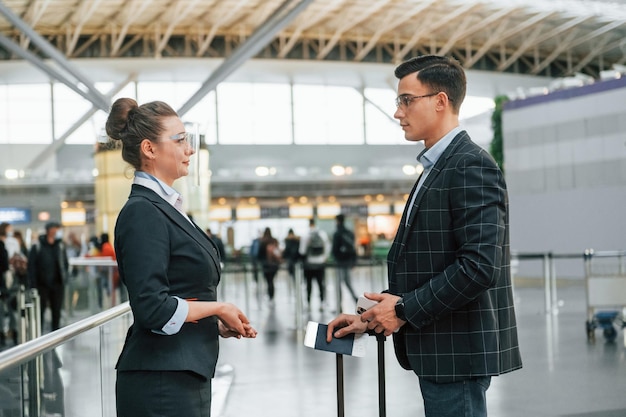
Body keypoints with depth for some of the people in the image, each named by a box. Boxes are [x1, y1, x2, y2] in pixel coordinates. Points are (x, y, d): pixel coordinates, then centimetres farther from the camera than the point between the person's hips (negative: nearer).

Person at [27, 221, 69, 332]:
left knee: (57, 312, 9)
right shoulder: (37, 246, -5)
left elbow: (66, 263, 12)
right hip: (42, 285, -3)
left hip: (58, 284, 3)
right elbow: (31, 265, -5)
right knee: (40, 311, 3)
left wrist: (64, 277, -1)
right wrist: (33, 284, -11)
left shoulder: (60, 246, 6)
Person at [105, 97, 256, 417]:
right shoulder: (143, 213, -15)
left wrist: (218, 324, 8)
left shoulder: (164, 208, 14)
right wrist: (218, 308, -10)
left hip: (184, 376, 9)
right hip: (161, 383, -9)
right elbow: (152, 309, -22)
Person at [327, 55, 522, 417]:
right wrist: (373, 319, 10)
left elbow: (480, 264, -23)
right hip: (439, 349, 9)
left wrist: (405, 310, -16)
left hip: (460, 350, -9)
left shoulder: (471, 166, -14)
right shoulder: (437, 168, 16)